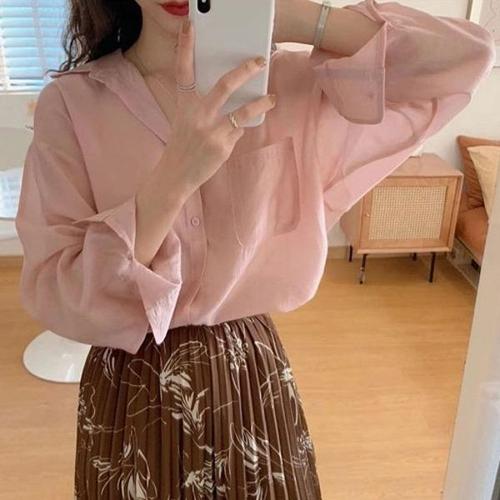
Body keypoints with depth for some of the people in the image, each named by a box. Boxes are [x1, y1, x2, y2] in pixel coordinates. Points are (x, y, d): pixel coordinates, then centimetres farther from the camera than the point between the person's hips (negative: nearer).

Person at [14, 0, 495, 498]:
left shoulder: (285, 82, -7)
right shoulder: (71, 101, -11)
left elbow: (469, 55, -11)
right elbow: (53, 298, -17)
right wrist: (174, 180, -32)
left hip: (252, 374, 2)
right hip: (131, 387, -1)